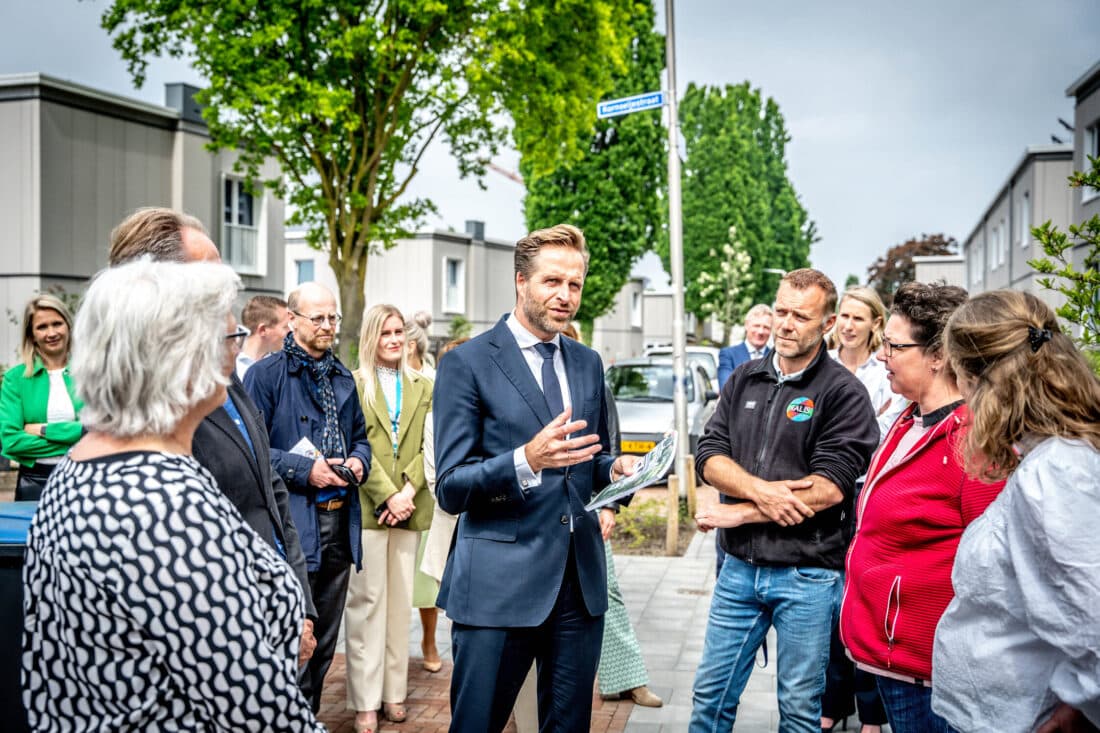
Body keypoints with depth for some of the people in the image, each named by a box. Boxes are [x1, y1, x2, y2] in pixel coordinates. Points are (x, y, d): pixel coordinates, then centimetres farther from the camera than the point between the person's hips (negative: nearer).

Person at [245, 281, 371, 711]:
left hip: (339, 524, 7)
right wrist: (305, 469, -18)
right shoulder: (265, 375, -7)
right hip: (292, 526, -7)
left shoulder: (343, 378, 15)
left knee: (325, 640, 16)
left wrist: (359, 461, 2)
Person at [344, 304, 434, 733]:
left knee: (400, 600, 8)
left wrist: (409, 490, -8)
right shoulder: (353, 384, 0)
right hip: (367, 507, -4)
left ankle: (394, 692, 16)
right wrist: (387, 496, -12)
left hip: (409, 508, 4)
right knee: (367, 600, -2)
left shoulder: (422, 387, 14)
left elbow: (430, 446, 6)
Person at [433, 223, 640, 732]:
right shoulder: (467, 364, -6)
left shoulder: (588, 364, 12)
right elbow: (450, 490, -11)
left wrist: (614, 468, -1)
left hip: (581, 579, 5)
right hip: (499, 581, -5)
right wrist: (526, 460, -28)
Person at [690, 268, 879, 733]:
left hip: (807, 575, -4)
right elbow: (709, 457, 2)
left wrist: (739, 512, -13)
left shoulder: (843, 392, -8)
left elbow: (828, 488, -16)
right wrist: (761, 491, -17)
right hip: (739, 568, 4)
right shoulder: (744, 380, 8)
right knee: (711, 696, 12)